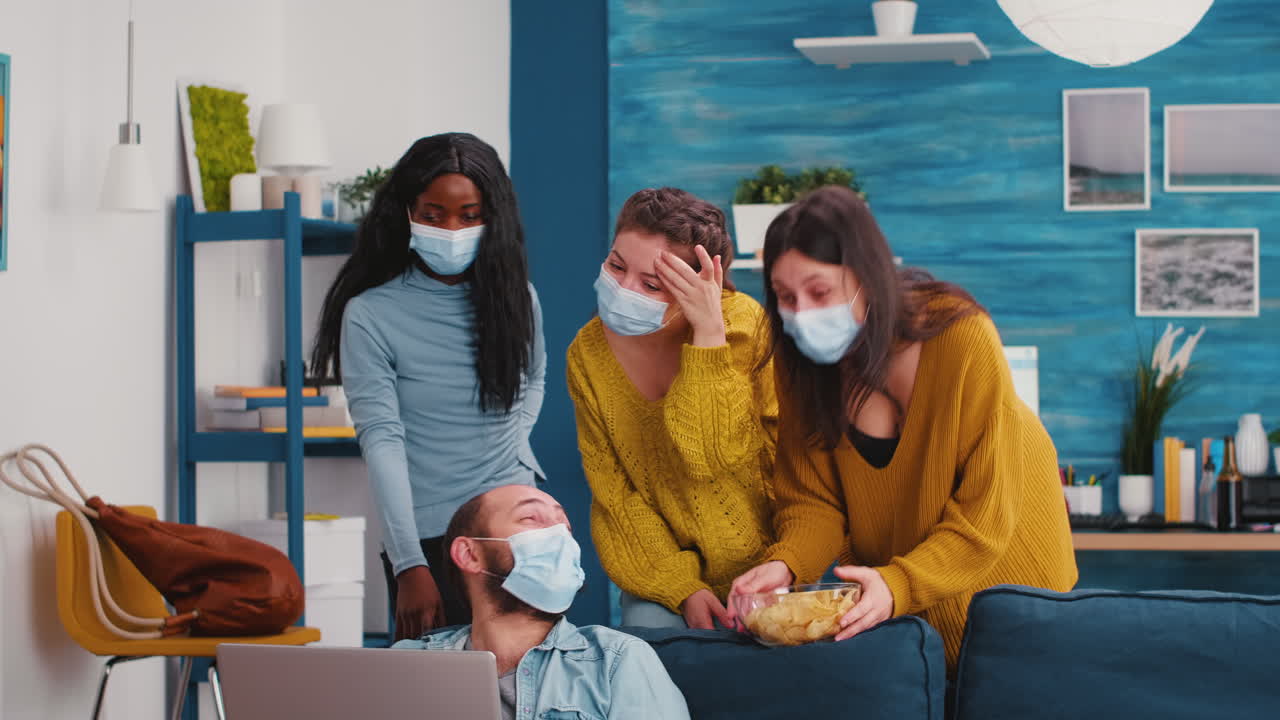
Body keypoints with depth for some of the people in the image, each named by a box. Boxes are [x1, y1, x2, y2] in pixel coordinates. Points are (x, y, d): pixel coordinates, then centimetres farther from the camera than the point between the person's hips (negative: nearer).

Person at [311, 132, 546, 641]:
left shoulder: (515, 297, 6)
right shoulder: (370, 315, -7)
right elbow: (381, 442, -13)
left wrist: (513, 442, 6)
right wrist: (409, 565, -21)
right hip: (428, 540, -3)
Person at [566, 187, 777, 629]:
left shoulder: (747, 328, -18)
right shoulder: (589, 352, -7)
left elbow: (715, 458, -27)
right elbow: (614, 490, -1)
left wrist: (709, 335, -32)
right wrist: (680, 586, -11)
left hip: (766, 557, -3)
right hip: (665, 570, 3)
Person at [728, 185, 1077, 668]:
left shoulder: (962, 339, -32)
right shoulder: (798, 360, -19)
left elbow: (984, 514, -30)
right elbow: (811, 497, -13)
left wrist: (899, 585, -44)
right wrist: (785, 565, -34)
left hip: (998, 560, -3)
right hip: (884, 574, 3)